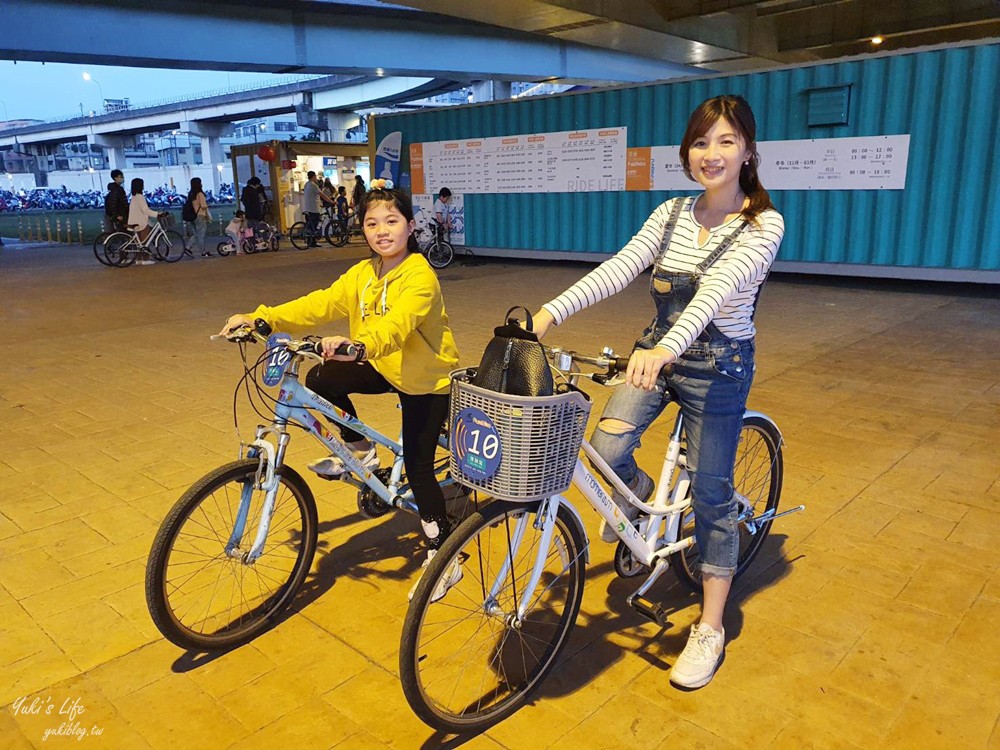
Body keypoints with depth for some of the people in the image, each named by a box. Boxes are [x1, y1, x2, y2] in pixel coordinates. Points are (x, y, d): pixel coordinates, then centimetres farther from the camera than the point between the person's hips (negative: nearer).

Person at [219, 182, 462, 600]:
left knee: (417, 467, -7)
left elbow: (397, 324, -41)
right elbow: (320, 304, -10)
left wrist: (357, 344, -60)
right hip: (386, 367, 7)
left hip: (428, 378, -7)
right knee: (321, 380, -12)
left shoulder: (420, 275, -24)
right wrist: (260, 318, -21)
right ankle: (360, 452, 10)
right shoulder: (363, 274, 0)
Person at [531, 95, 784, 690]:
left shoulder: (763, 224, -13)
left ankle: (711, 629, 21)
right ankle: (638, 490, 24)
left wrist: (666, 348, -47)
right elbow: (618, 269, -9)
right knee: (607, 447, -17)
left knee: (710, 495, 3)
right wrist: (550, 313, -22)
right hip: (658, 353, 4)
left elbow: (715, 290, -31)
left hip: (717, 368, -4)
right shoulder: (672, 214, 3)